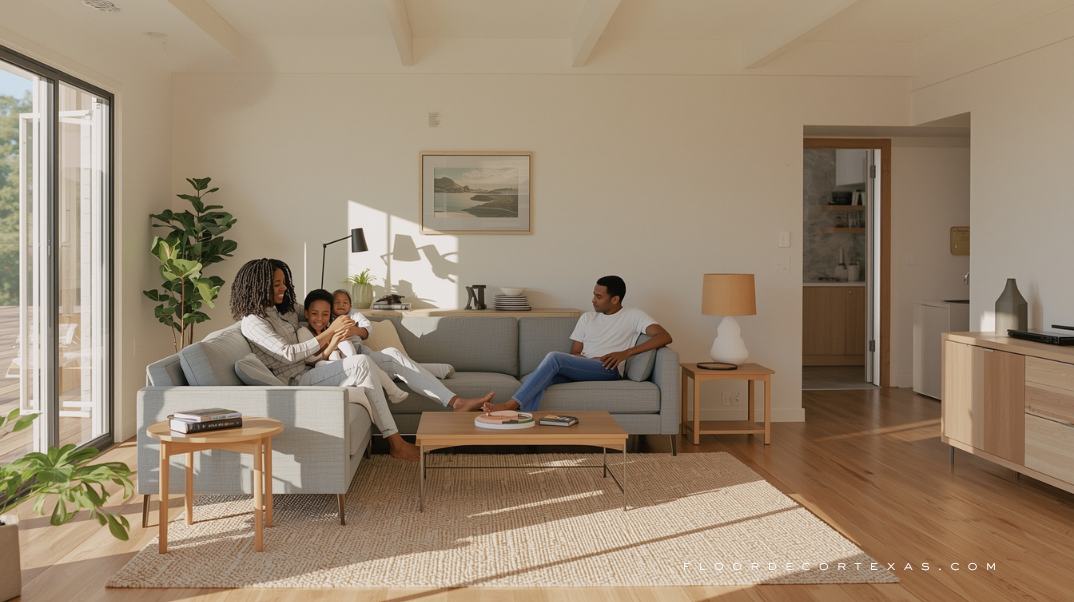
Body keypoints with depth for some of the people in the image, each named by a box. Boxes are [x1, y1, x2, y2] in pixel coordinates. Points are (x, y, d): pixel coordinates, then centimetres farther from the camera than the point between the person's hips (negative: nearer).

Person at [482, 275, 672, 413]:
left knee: (554, 357, -30)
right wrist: (584, 359, -7)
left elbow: (665, 337, -5)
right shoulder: (587, 318, 24)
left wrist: (625, 353, -13)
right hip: (579, 370, 5)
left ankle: (510, 405, -31)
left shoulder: (633, 316, 9)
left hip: (608, 370, -5)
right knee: (533, 380, -27)